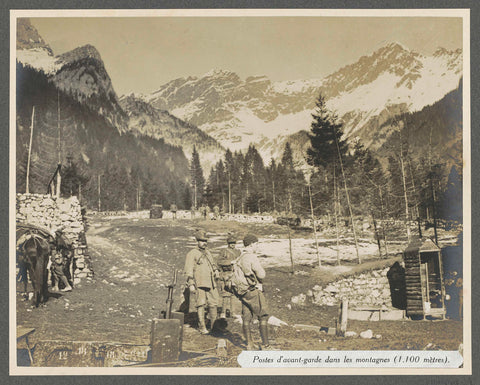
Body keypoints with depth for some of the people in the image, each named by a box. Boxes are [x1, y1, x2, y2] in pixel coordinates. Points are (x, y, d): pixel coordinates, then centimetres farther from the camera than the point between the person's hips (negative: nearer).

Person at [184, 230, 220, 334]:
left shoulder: (208, 253, 21)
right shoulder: (192, 254, -1)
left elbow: (213, 266, 32)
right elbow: (189, 270, -6)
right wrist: (191, 285, -12)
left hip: (211, 284, 6)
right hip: (199, 284, -6)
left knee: (213, 304, 4)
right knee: (201, 305, -5)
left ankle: (214, 325, 14)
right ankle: (202, 327, 1)